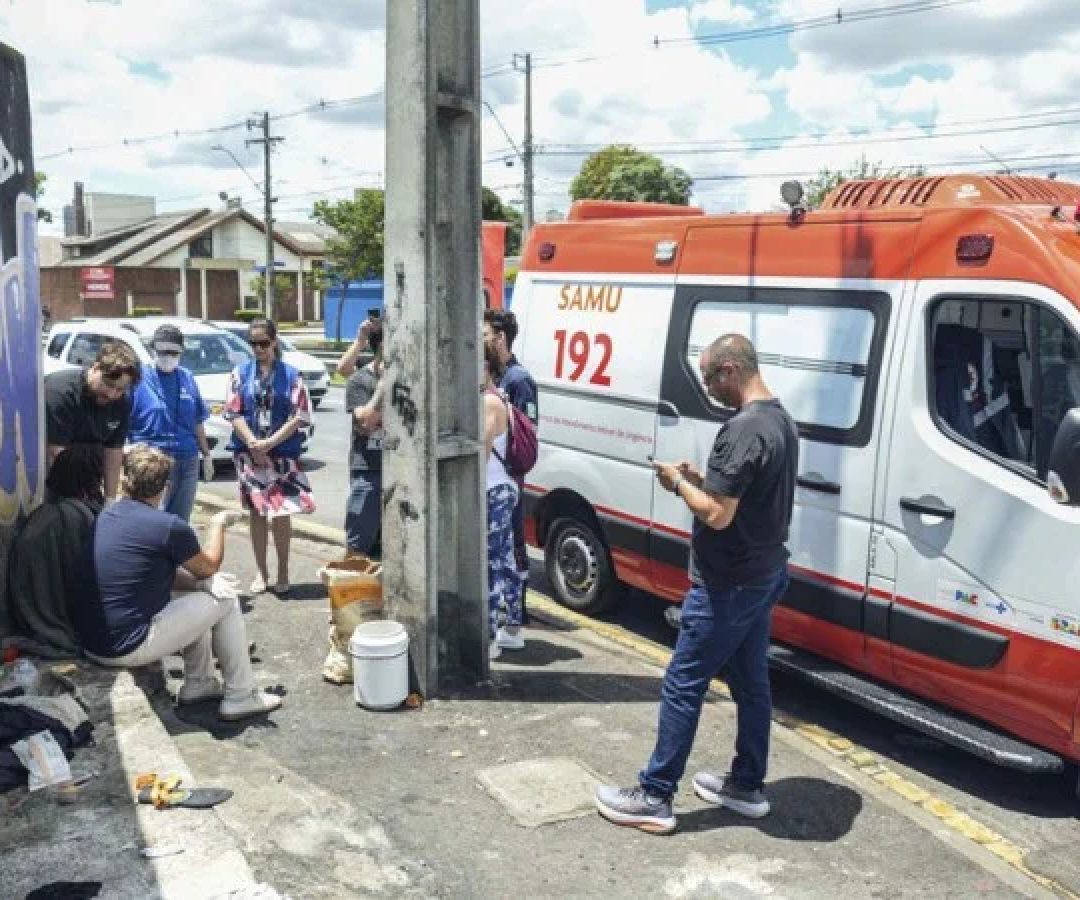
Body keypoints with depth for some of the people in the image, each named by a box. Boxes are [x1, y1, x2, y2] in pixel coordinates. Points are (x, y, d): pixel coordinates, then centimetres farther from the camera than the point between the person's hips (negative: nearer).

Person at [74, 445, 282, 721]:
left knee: (194, 592, 23)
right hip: (129, 648, -8)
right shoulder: (168, 525, -16)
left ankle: (199, 683, 30)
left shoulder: (103, 518, 7)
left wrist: (202, 582, 7)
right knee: (225, 597, 6)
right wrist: (218, 523, 18)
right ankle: (240, 697, 14)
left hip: (90, 643, 8)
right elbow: (209, 566, 3)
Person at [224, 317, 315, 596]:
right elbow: (234, 413, 1)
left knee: (281, 514, -3)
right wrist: (253, 445, -11)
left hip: (283, 454, -2)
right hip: (249, 454, 2)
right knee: (257, 513, 8)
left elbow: (300, 416, -5)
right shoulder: (240, 373, 6)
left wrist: (270, 443, -13)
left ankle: (283, 573, 12)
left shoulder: (291, 375, 0)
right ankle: (261, 574, 19)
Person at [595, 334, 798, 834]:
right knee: (751, 683, 17)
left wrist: (679, 482, -10)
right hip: (763, 577, 10)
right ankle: (747, 787, 29)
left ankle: (654, 798, 8)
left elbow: (717, 514, -26)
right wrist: (702, 479, 7)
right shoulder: (781, 421, 9)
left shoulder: (743, 429, -23)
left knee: (682, 685, -1)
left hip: (727, 585, -10)